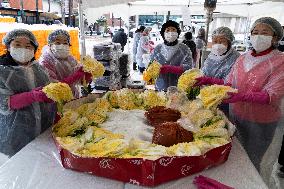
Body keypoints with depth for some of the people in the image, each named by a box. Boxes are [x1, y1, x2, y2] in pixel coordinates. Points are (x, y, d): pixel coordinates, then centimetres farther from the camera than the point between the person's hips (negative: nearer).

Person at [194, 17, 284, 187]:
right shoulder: (242, 59, 3)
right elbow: (230, 83, 7)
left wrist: (242, 96, -38)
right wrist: (209, 80, -9)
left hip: (262, 123, -5)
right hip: (237, 116, 5)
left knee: (256, 167, 12)